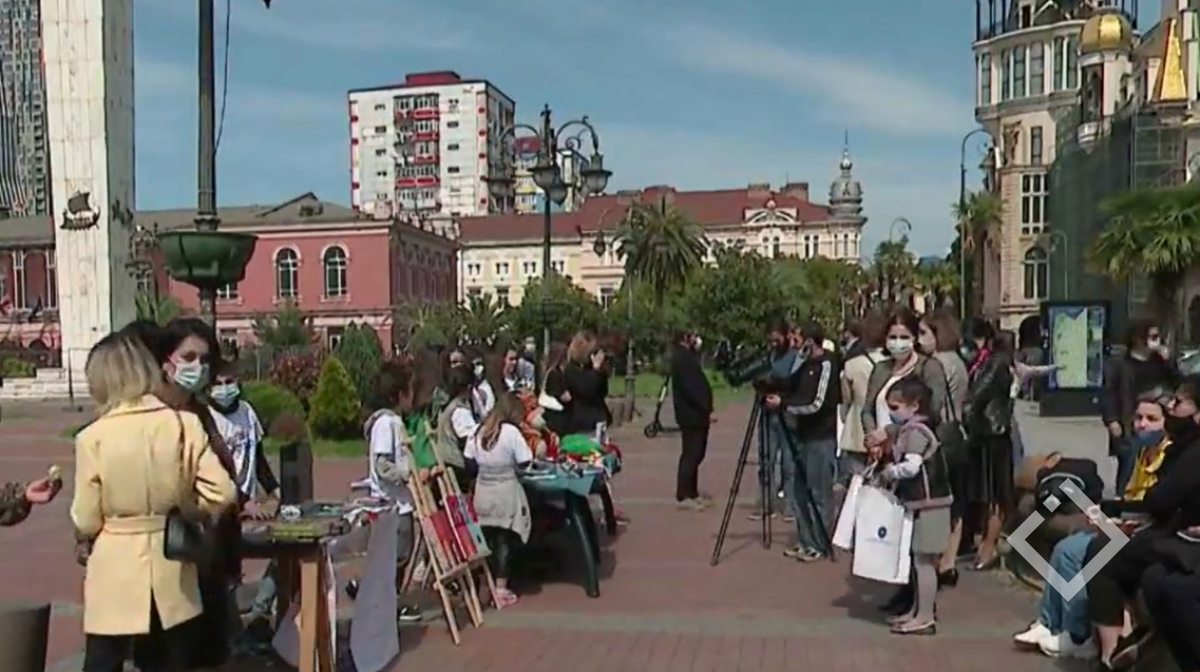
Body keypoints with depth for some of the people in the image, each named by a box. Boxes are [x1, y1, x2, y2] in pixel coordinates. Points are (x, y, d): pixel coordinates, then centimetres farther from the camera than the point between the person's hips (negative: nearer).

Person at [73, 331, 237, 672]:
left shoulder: (93, 437, -13)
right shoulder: (186, 425, -8)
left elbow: (85, 523, -8)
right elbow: (222, 494, -10)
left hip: (116, 574, -2)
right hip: (172, 573, 2)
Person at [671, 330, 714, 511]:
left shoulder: (686, 356, 18)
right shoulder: (682, 358, -15)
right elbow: (691, 387, -23)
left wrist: (706, 409, 14)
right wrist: (707, 409, -22)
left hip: (695, 413, 10)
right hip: (691, 414, -10)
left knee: (695, 455, 13)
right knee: (690, 455, -7)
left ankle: (692, 493, 19)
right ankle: (683, 496, -3)